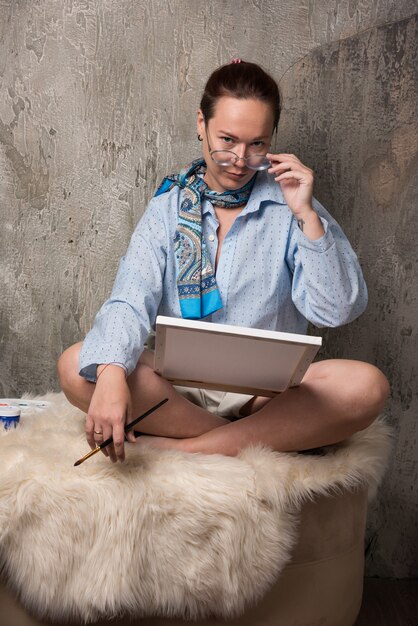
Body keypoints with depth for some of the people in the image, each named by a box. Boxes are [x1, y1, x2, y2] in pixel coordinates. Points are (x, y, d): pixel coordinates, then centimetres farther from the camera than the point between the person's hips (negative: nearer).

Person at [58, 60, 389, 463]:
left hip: (268, 391, 0)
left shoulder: (288, 205, 2)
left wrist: (307, 215, -15)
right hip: (179, 384, 1)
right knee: (77, 366, -24)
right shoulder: (168, 207, 5)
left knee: (366, 386, -28)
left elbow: (336, 312, -6)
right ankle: (263, 442, -18)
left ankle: (179, 448, -22)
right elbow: (130, 301, -11)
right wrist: (110, 373, -31)